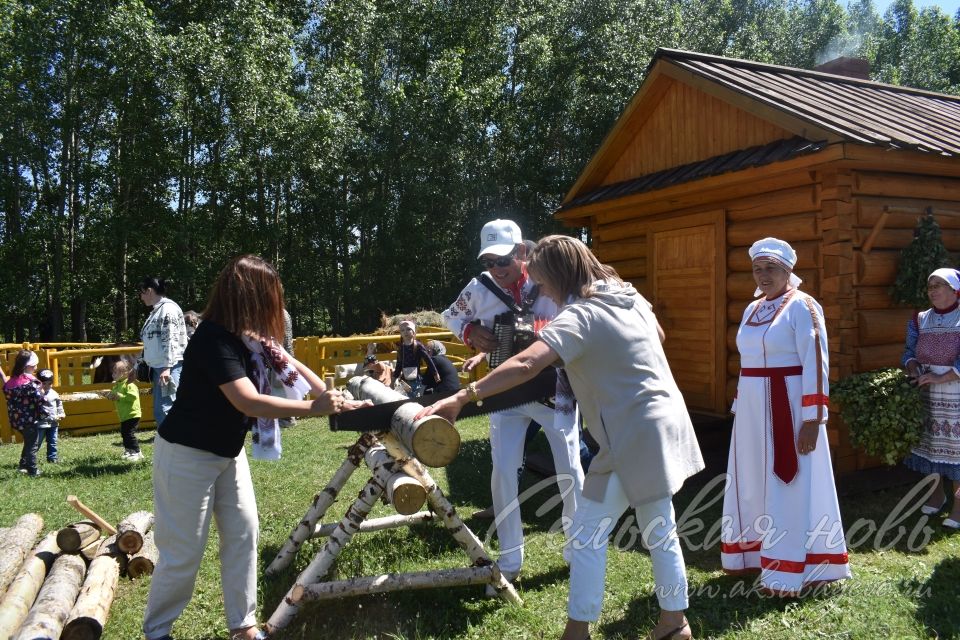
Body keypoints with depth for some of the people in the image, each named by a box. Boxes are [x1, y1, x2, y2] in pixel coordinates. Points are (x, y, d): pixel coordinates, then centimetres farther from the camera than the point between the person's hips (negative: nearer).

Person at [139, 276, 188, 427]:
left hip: (170, 367, -10)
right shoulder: (156, 310, 21)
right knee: (159, 411, 10)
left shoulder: (168, 307, -8)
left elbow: (171, 339, -17)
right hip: (158, 367, 10)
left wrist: (167, 367, -23)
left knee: (164, 410, -15)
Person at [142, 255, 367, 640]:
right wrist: (313, 409, -38)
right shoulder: (214, 339, -29)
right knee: (184, 551, 1)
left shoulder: (252, 335, -3)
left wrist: (333, 399, -8)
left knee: (243, 532, 9)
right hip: (187, 454, -9)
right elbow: (247, 401, -39)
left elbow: (289, 366, 4)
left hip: (227, 451, 9)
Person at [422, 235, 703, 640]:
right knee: (660, 530, 19)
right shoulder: (629, 296, 7)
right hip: (663, 425, 9)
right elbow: (655, 334, 27)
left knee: (587, 536, 2)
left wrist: (462, 398, -35)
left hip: (634, 439, -9)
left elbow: (526, 365, -34)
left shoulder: (580, 315, -19)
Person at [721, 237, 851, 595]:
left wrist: (812, 420, -20)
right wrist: (740, 406, 15)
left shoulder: (802, 306, -10)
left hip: (788, 407, -8)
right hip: (752, 408, 8)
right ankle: (755, 555, 29)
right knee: (753, 484, 14)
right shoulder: (752, 309, 12)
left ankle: (788, 572, 10)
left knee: (790, 487, 1)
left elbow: (815, 365, -15)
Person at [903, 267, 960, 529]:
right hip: (925, 394, 5)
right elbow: (910, 352, 8)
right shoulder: (920, 321, 8)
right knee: (930, 441, 11)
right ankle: (937, 492, 26)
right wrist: (913, 372, -11)